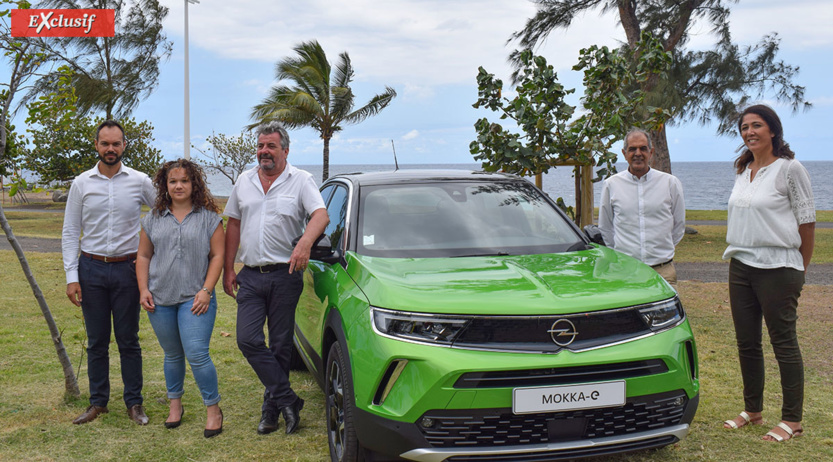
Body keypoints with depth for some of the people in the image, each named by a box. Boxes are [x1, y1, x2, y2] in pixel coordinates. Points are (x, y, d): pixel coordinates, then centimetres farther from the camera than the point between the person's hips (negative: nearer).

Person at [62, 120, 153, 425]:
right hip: (92, 268, 1)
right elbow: (70, 233, 3)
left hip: (127, 268, -1)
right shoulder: (81, 184, 2)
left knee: (129, 340, 5)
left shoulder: (140, 181, -1)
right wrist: (71, 277, -4)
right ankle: (98, 402, 20)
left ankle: (134, 403, 15)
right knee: (96, 341, 8)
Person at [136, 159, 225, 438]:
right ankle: (175, 405, 30)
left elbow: (217, 256, -1)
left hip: (194, 299, -4)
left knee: (197, 355, -11)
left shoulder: (208, 218, 2)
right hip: (160, 300, 4)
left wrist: (206, 291, -10)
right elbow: (143, 256, 14)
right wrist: (143, 290, 3)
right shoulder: (153, 219, 12)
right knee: (172, 355, 14)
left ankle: (213, 409, 3)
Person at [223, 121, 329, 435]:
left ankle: (272, 406, 18)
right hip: (250, 276, 4)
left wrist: (306, 241, -36)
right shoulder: (244, 182, 12)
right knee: (248, 340, -9)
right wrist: (228, 269, 9)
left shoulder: (301, 180, -1)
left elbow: (320, 215, -15)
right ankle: (288, 400, -2)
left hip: (285, 275, -3)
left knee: (280, 345, 4)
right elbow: (233, 226, 16)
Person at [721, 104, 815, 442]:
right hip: (741, 266, 7)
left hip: (777, 267, -7)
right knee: (746, 342, 12)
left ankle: (792, 420, 10)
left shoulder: (789, 168, -8)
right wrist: (737, 254, 12)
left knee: (783, 342, -1)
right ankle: (752, 410, 25)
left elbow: (807, 221, -6)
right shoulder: (742, 171, 12)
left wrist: (799, 270, -1)